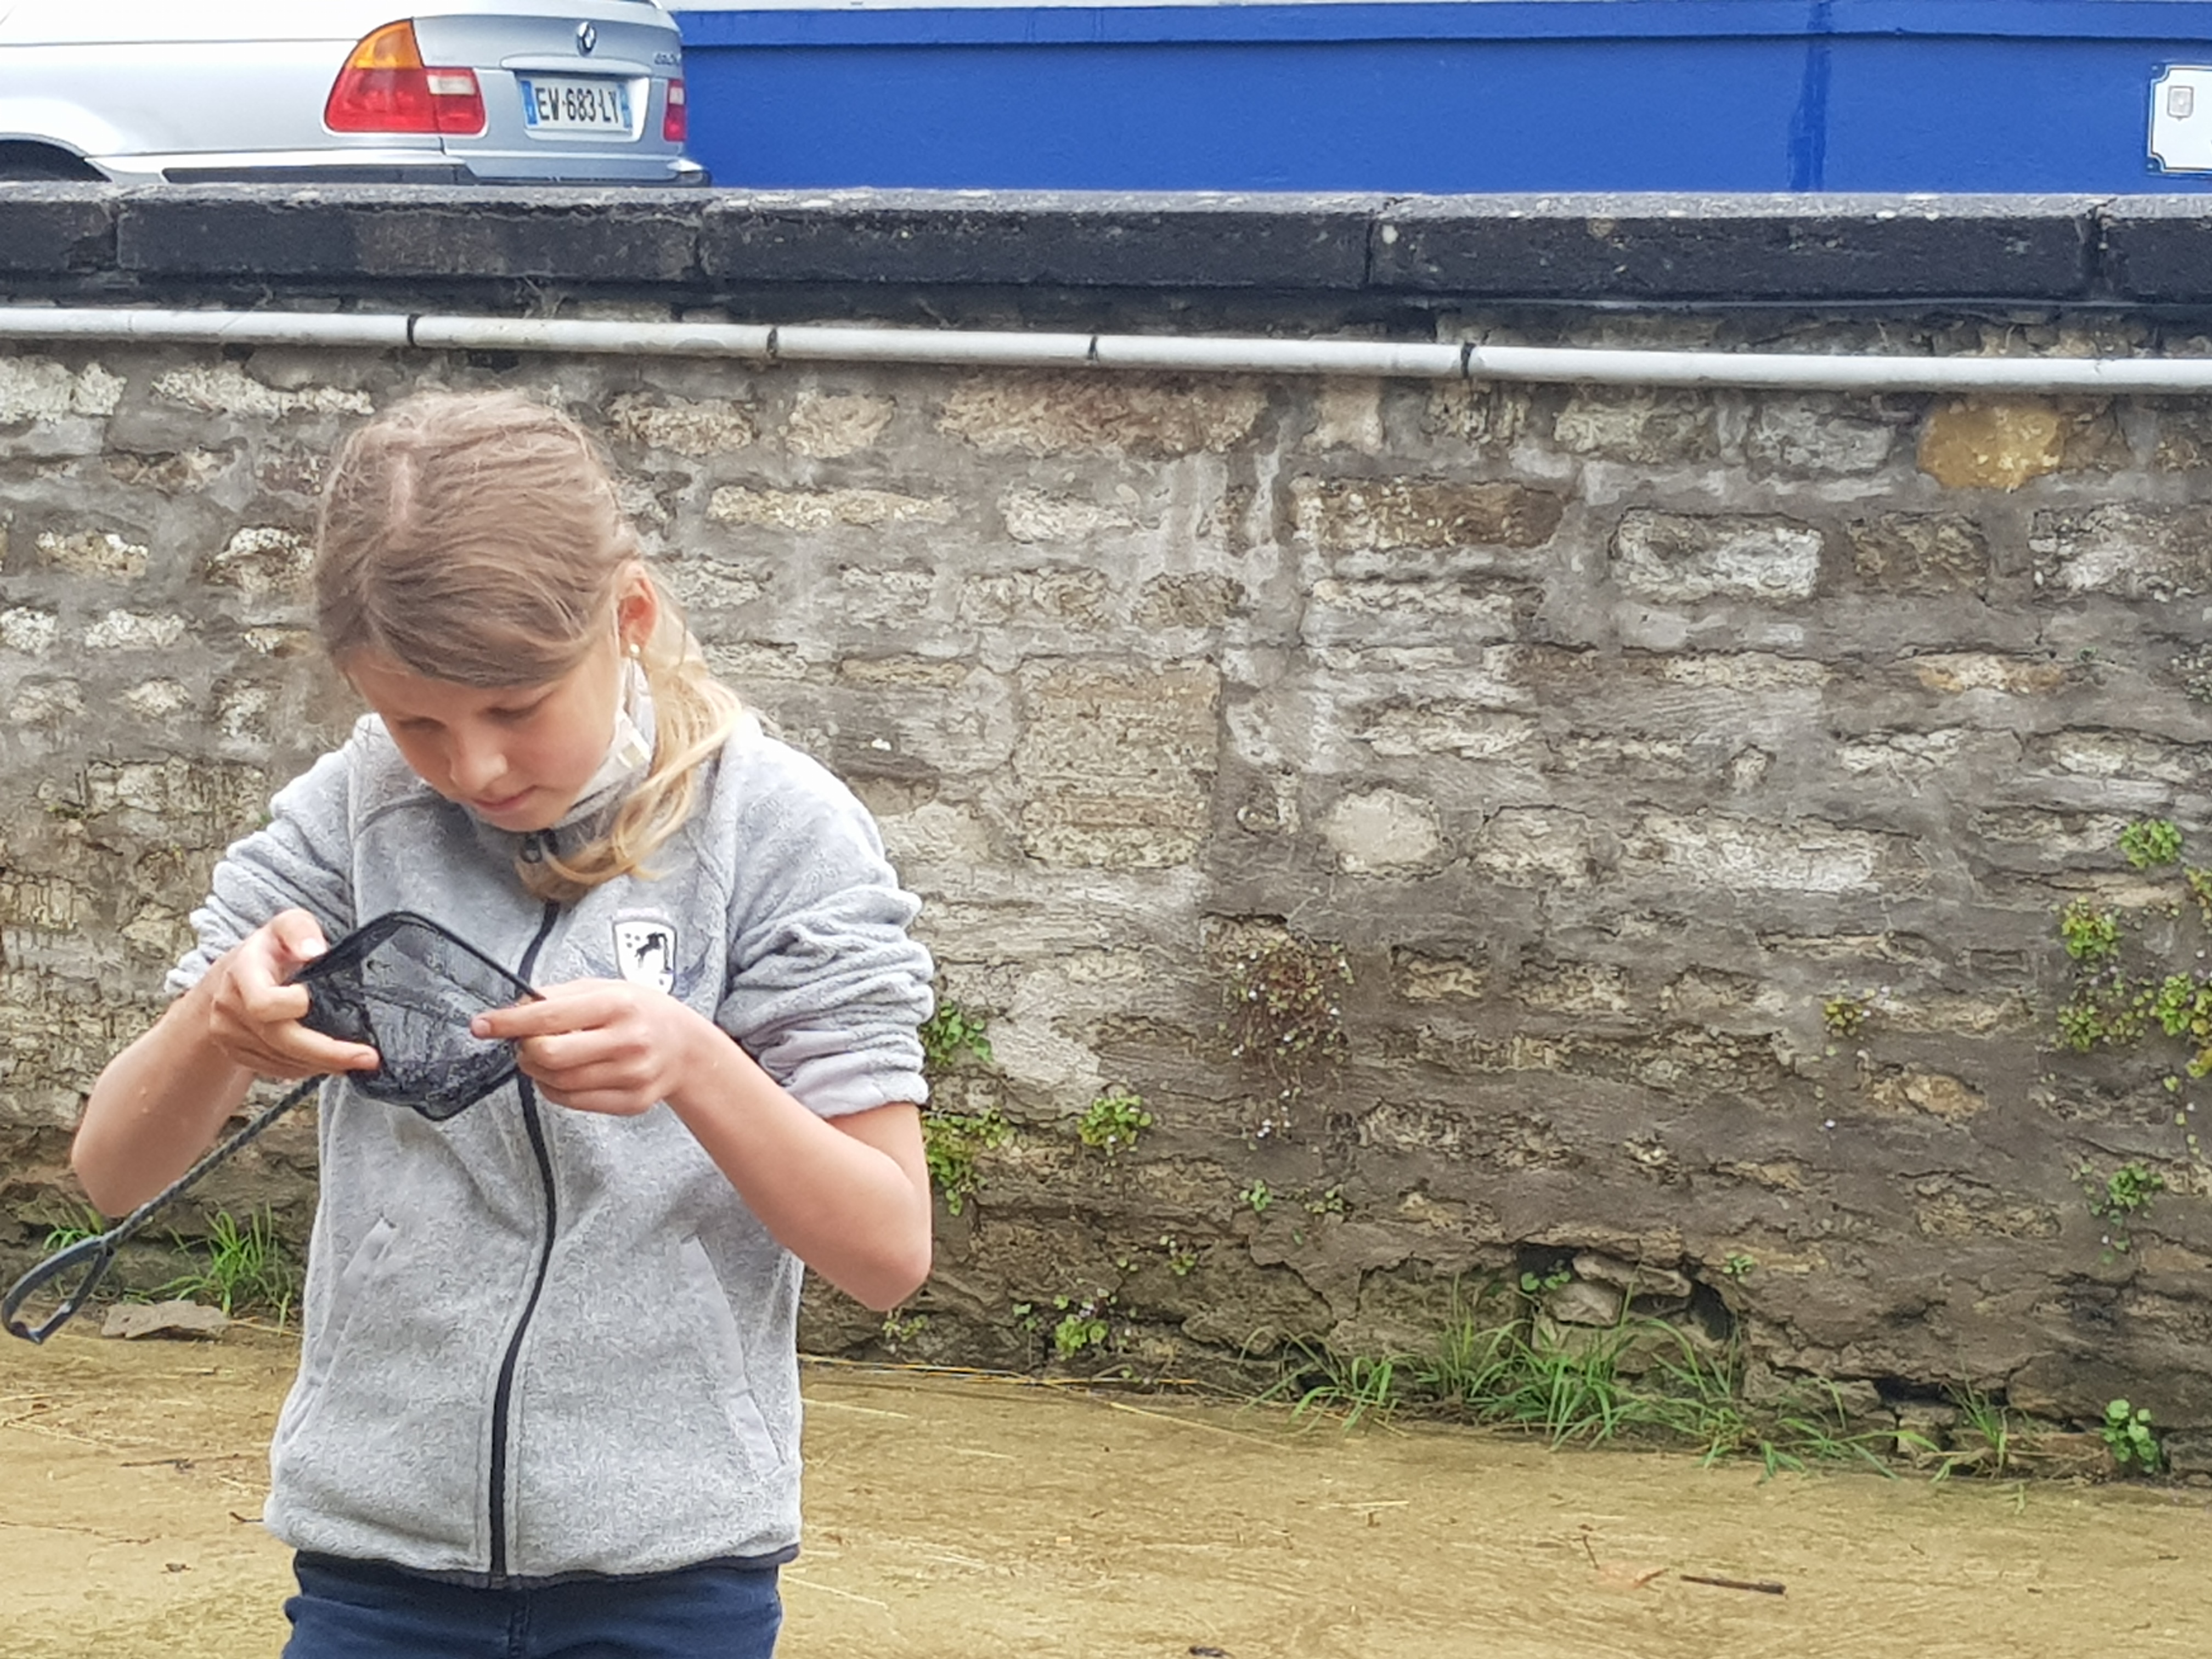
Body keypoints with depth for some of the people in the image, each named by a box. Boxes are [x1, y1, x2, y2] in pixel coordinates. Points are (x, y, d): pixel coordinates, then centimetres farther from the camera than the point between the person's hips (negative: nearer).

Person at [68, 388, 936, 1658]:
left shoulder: (777, 830, -8)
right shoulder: (352, 814, -3)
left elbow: (890, 1253, -9)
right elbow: (115, 1173, -2)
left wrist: (694, 1065, -27)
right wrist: (217, 1023, -25)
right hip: (376, 1556, 2)